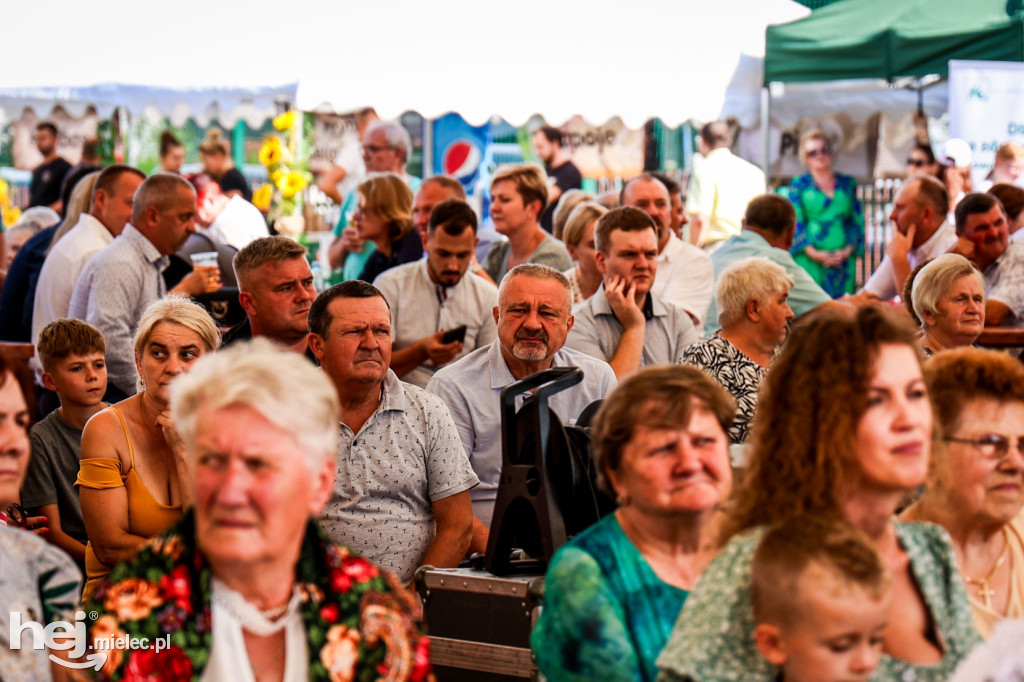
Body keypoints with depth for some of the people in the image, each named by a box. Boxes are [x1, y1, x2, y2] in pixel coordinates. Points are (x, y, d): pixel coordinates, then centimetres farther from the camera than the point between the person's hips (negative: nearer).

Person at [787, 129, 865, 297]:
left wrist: (848, 251, -4)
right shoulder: (799, 184, 7)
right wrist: (813, 253, -11)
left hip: (843, 257, 3)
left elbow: (857, 221, 12)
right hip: (810, 258, -2)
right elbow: (795, 222, 0)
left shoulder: (848, 184, 15)